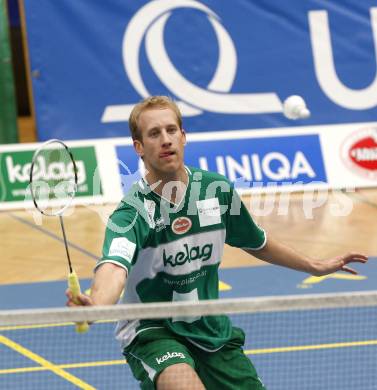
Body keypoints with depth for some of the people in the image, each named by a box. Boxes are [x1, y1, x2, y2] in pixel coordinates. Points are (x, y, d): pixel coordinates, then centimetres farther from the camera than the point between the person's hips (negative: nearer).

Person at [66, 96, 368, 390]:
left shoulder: (217, 190, -5)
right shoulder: (133, 211, -22)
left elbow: (256, 242, 15)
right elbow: (114, 268, -42)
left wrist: (314, 266, 22)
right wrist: (94, 305, -64)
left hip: (212, 331, 6)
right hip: (151, 332, -6)